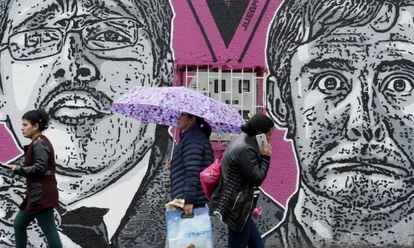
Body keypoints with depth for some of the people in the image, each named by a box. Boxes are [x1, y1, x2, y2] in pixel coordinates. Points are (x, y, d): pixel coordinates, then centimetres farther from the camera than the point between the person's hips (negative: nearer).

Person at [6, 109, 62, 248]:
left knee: (49, 231, -8)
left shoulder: (39, 143, -14)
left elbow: (40, 168, -23)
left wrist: (18, 170, -15)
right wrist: (19, 169, 7)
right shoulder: (38, 143, 17)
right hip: (37, 194, 11)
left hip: (41, 194, -11)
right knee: (19, 224, 17)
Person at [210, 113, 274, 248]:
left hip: (237, 206, 11)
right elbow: (257, 178, -19)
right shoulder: (245, 150, -23)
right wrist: (265, 157, -10)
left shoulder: (241, 141, 10)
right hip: (237, 209, -11)